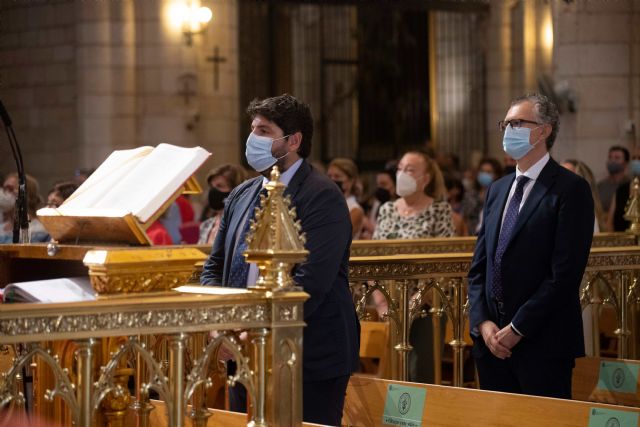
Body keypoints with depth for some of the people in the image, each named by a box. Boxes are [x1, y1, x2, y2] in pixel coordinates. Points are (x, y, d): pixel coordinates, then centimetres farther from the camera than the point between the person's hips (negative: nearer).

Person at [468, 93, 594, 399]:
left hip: (542, 344, -6)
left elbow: (565, 273, -14)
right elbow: (479, 266, 15)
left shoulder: (571, 189, -7)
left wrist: (517, 329, -14)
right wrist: (483, 322, -1)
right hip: (492, 340, 6)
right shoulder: (498, 189, 16)